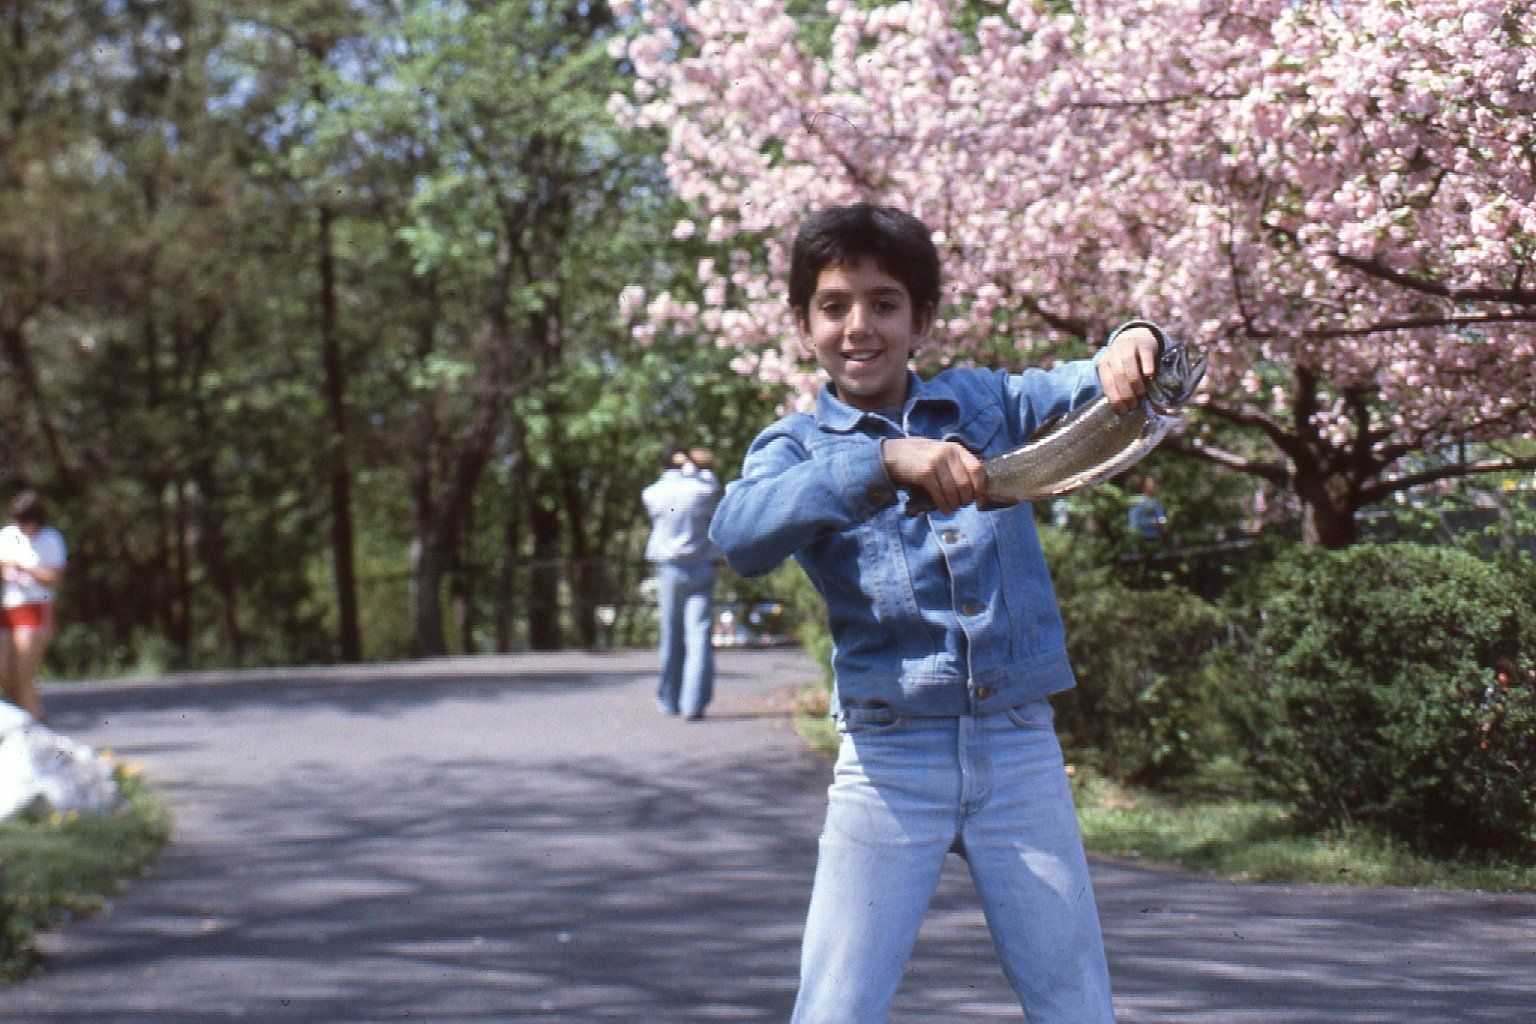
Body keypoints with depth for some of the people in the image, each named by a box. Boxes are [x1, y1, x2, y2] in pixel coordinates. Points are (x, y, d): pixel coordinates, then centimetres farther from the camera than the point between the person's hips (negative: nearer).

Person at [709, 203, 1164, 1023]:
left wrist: (1132, 344, -27)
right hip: (888, 762, -2)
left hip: (1021, 750, 2)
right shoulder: (799, 446, 1)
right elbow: (739, 535, -20)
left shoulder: (984, 403, 9)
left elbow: (1097, 387, -2)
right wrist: (884, 461, -33)